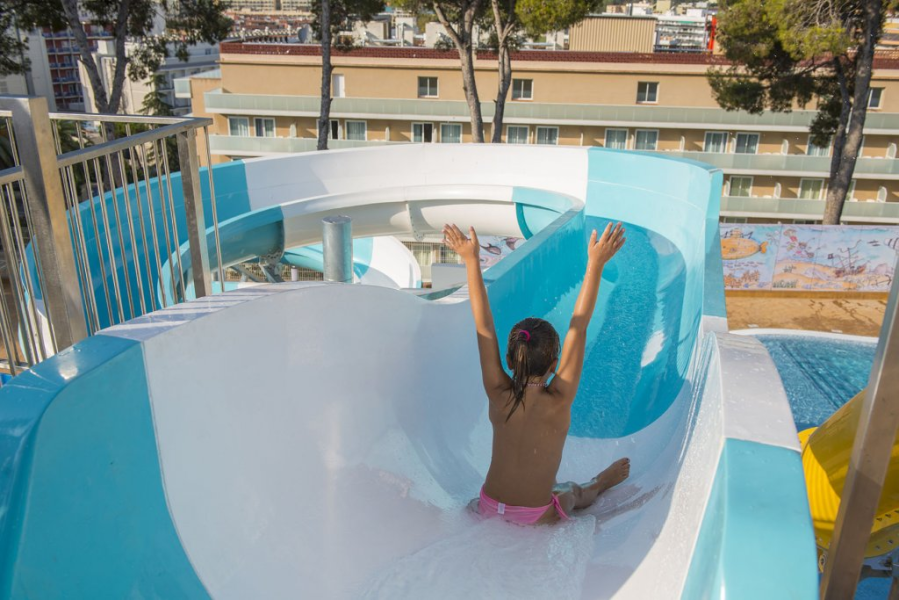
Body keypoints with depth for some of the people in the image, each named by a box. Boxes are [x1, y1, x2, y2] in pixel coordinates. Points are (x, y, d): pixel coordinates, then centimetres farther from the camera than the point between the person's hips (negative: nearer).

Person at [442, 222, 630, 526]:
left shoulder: (498, 395, -18)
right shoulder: (558, 401, -25)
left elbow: (484, 325, -16)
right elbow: (578, 327, -25)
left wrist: (471, 260, -15)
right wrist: (595, 263, -23)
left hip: (489, 507, 2)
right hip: (535, 518, -2)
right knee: (574, 492, 33)